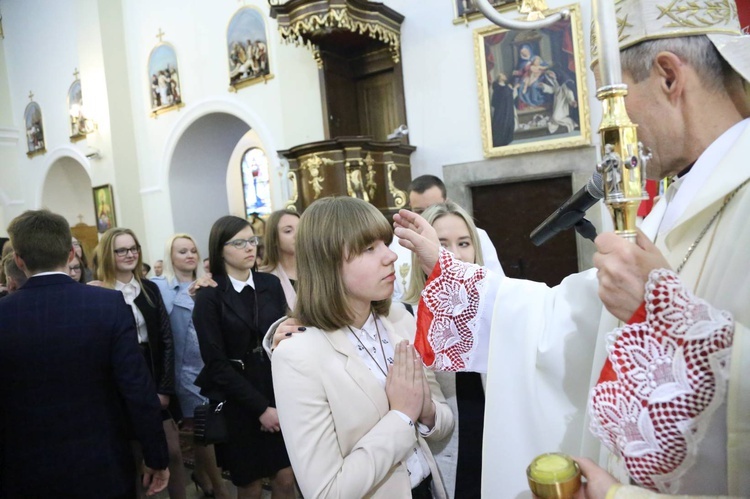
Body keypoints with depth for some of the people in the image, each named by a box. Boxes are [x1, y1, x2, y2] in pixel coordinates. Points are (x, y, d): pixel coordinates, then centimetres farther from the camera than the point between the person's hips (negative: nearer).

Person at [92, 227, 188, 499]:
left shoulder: (150, 288, 5)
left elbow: (166, 339, 3)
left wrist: (165, 387, -2)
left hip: (155, 377, 4)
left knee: (173, 451, 5)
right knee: (134, 456, 8)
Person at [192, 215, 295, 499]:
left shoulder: (271, 284, 2)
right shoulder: (209, 296, -9)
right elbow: (216, 363, -11)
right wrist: (260, 408, -13)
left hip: (277, 391, 3)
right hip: (237, 401, -3)